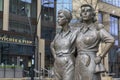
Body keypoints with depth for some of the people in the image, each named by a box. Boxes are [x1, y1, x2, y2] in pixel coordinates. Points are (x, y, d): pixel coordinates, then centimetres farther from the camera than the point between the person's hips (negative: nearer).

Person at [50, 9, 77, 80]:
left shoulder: (75, 33, -5)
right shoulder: (58, 35, 12)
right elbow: (52, 46, 32)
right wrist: (55, 58, 14)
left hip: (69, 67, -6)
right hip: (58, 67, 6)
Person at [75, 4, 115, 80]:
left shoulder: (97, 28, -2)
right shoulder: (81, 30, 18)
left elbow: (111, 40, -14)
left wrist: (100, 57, -15)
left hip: (90, 65, -7)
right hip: (80, 66, 7)